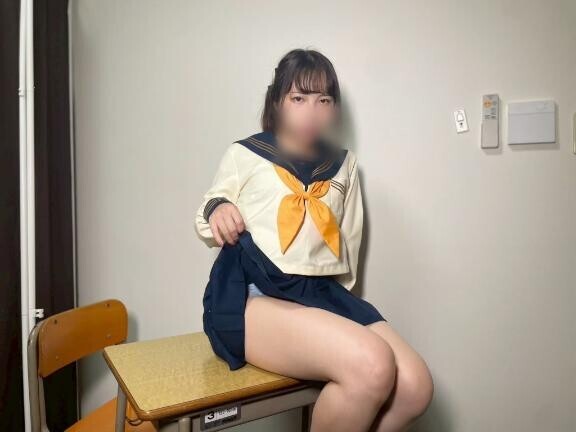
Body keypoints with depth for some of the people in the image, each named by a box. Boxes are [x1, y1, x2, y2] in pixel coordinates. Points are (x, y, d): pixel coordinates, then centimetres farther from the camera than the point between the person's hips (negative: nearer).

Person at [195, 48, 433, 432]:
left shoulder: (343, 163, 18)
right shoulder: (244, 155, 7)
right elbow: (209, 226, 13)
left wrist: (336, 296, 17)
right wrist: (217, 210, -10)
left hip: (323, 292, 5)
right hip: (254, 293, -4)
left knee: (415, 386, -13)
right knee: (373, 365, -27)